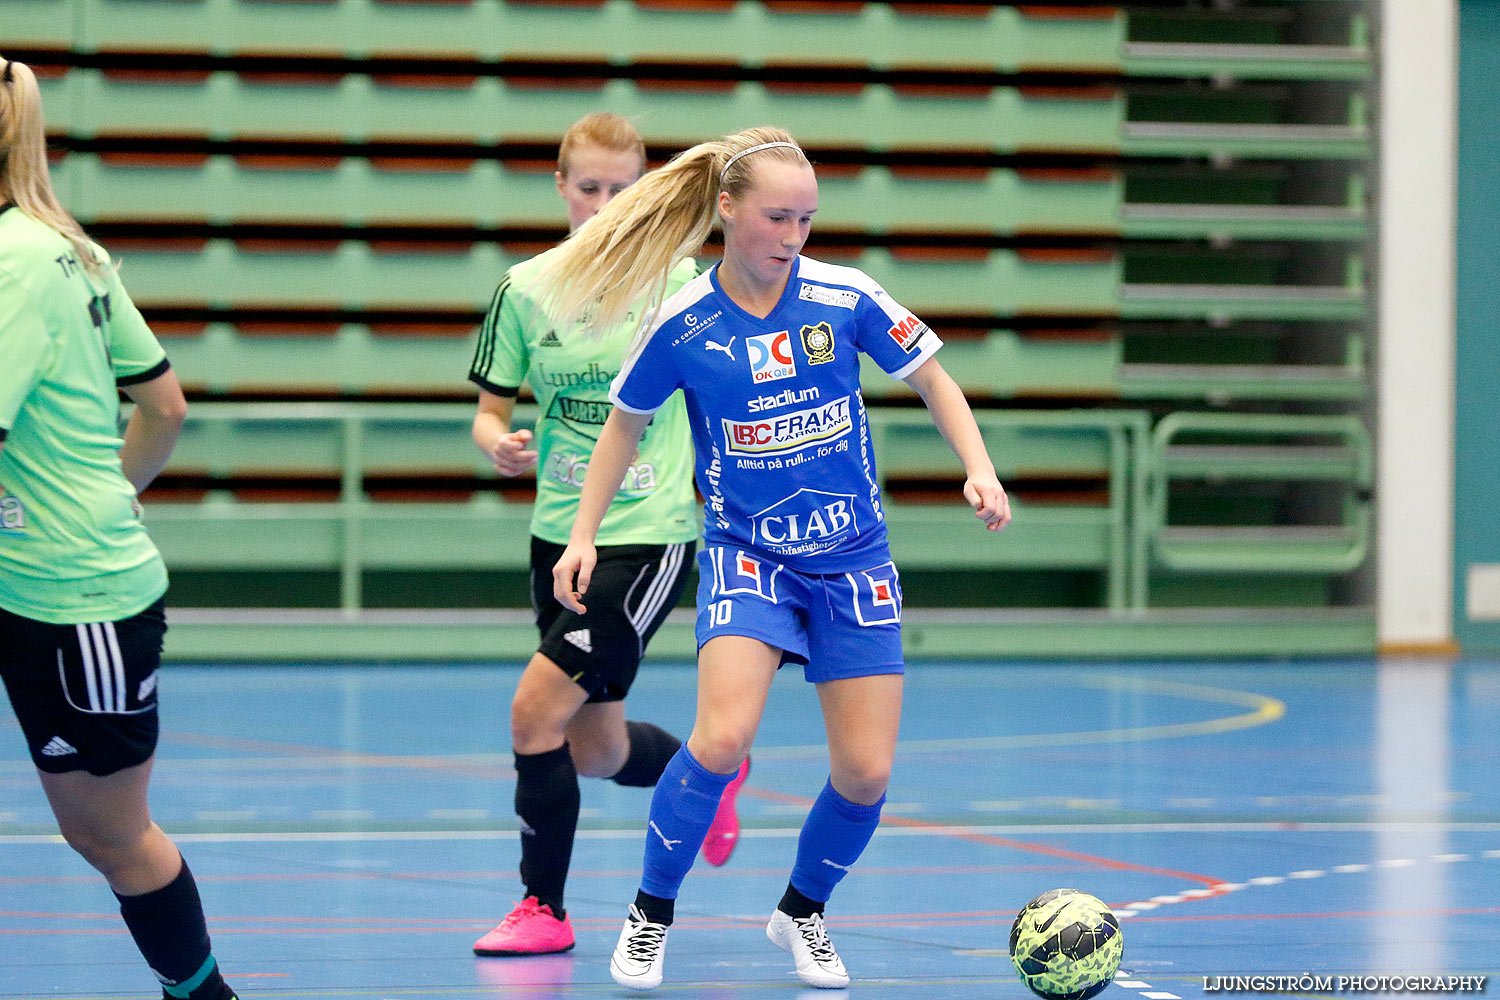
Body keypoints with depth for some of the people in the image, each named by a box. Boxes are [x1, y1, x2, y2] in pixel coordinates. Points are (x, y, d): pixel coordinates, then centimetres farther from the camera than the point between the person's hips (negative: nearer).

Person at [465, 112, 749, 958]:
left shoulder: (681, 283, -6)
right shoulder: (526, 290, 2)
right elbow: (491, 411, 7)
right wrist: (500, 445, -15)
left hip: (650, 534, -5)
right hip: (562, 531, 5)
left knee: (538, 709, -16)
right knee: (593, 750, 14)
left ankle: (545, 909, -1)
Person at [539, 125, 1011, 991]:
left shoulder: (845, 297, -10)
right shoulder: (683, 325, -10)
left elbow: (934, 381, 4)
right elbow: (625, 423, 7)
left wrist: (979, 469, -11)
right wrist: (583, 535, 2)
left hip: (853, 559, 2)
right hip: (746, 551, -2)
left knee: (867, 772, -3)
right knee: (723, 739, -24)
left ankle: (802, 911, 26)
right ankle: (650, 916, -3)